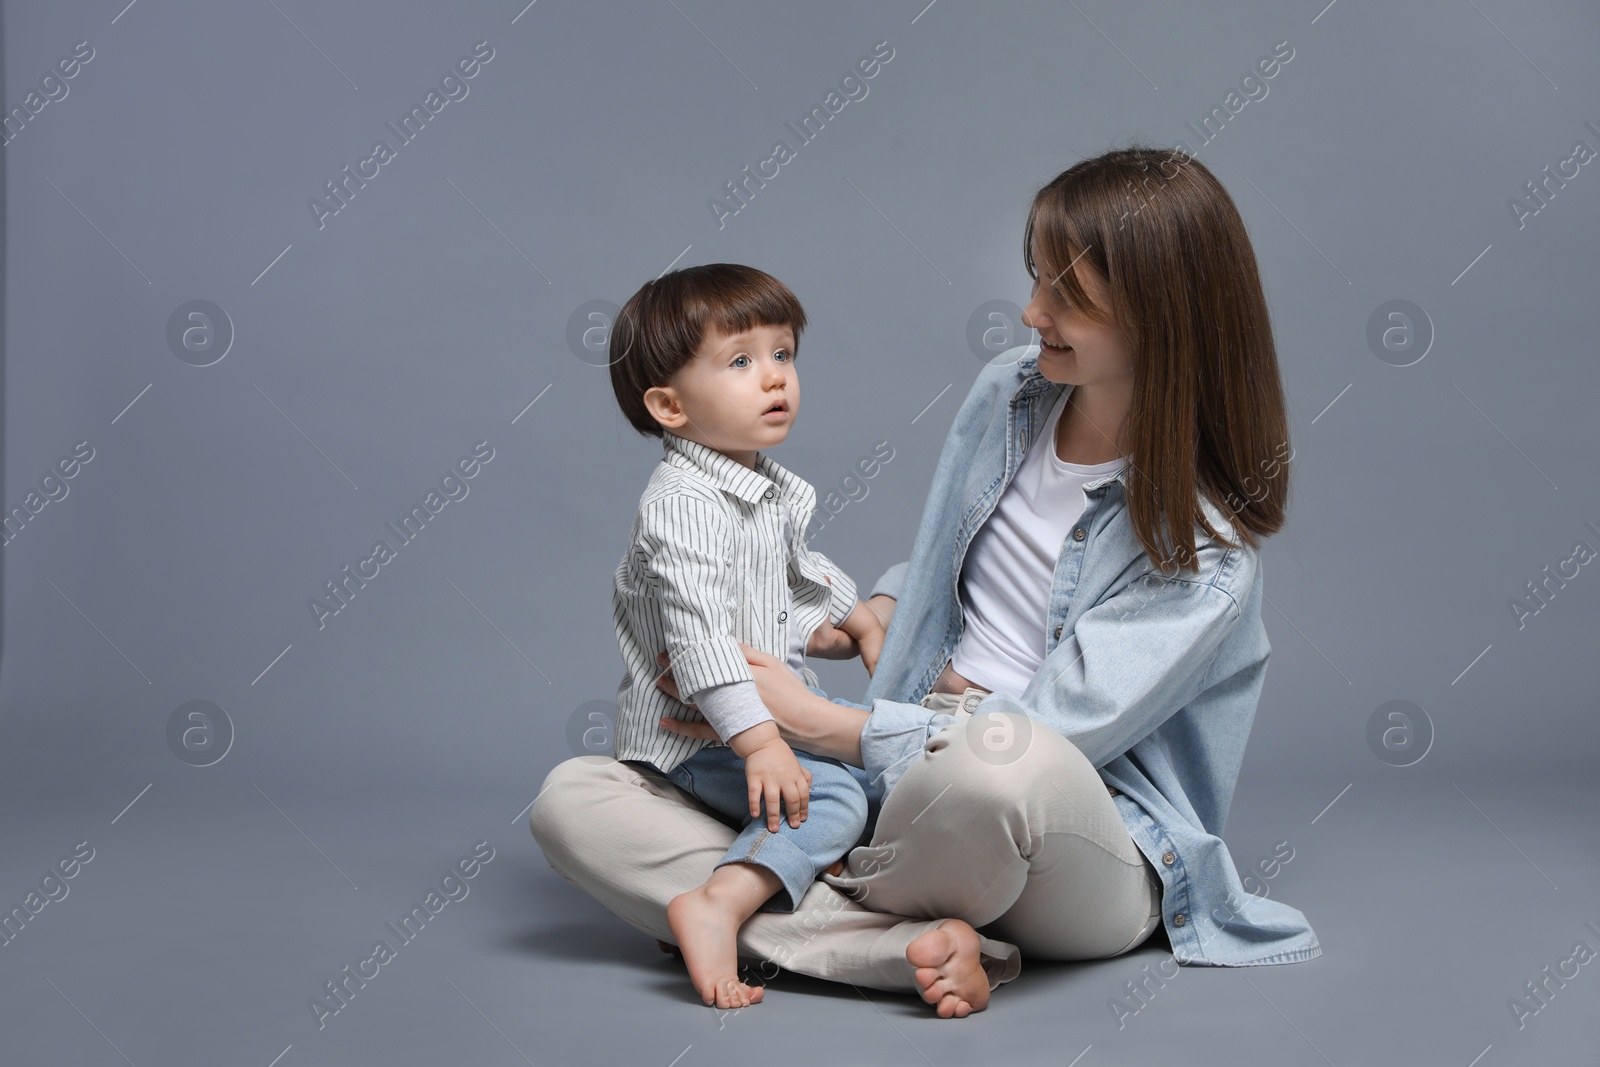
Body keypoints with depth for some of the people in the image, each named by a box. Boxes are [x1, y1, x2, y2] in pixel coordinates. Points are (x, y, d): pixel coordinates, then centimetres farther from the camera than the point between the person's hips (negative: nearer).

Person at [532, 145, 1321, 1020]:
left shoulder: (1209, 546, -13)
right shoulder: (1007, 392, 8)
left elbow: (1052, 733, -19)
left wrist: (806, 719, -16)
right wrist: (837, 628, 3)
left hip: (1095, 847, -6)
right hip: (901, 778, 6)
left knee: (1000, 761, -45)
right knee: (571, 799, -11)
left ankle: (836, 901, -10)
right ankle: (915, 947, -26)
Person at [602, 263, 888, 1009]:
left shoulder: (765, 484, 7)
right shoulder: (685, 504, -25)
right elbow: (699, 634, -34)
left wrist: (861, 621, 31)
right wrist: (759, 741, -38)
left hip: (768, 705, 10)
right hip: (696, 734, -10)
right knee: (834, 795, -27)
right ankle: (718, 906, -37)